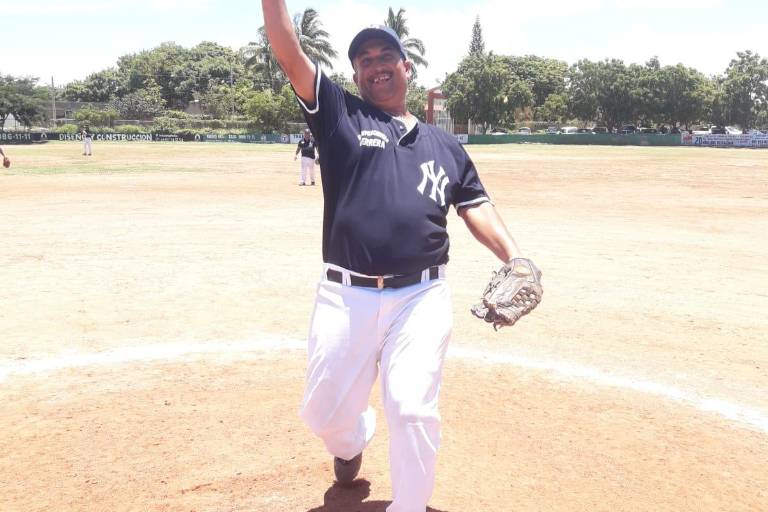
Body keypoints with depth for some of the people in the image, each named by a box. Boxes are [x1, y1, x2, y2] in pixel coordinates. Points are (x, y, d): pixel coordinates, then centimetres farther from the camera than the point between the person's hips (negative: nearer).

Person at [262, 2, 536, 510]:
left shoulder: (444, 143, 15)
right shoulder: (339, 115, 9)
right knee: (325, 412, 11)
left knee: (413, 411, -6)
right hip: (346, 297, 0)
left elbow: (477, 207, 9)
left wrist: (515, 259, -7)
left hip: (421, 297, 0)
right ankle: (352, 441, 48)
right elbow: (289, 54, 0)